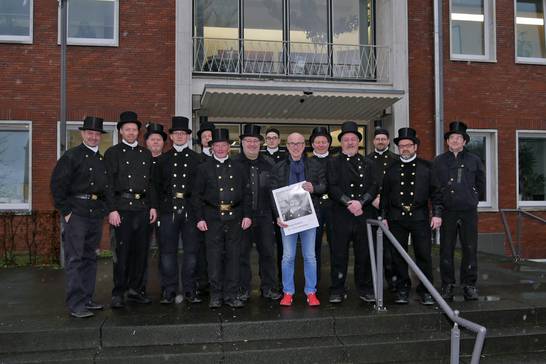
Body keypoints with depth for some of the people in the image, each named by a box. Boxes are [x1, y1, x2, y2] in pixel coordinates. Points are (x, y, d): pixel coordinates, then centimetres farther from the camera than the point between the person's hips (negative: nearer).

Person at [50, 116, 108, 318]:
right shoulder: (71, 156, -3)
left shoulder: (103, 160, 15)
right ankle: (75, 305, -3)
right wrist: (65, 211, -10)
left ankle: (87, 299, 20)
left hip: (96, 214, 6)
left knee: (90, 257, 11)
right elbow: (57, 184, -8)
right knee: (74, 258, -5)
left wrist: (103, 209, 12)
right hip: (76, 212, -6)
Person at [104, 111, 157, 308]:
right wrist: (112, 209, -11)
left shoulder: (146, 154, 16)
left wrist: (153, 206, 9)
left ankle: (134, 290, 18)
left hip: (143, 207, 5)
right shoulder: (112, 153, 3)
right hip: (122, 207, -4)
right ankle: (118, 293, 5)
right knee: (122, 250, -4)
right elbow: (109, 183, -3)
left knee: (141, 250, 7)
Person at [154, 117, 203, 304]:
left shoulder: (197, 159, 9)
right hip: (168, 210, 1)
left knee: (191, 250, 2)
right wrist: (162, 204, 2)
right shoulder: (163, 159, 12)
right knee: (167, 251, 2)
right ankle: (168, 291, 11)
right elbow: (157, 185, 11)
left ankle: (190, 290, 12)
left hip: (190, 210, 0)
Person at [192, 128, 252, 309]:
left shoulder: (239, 168, 12)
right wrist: (200, 218, -5)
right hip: (213, 218, -2)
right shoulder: (203, 168, 6)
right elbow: (197, 195, 3)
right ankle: (216, 295, 12)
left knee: (233, 256, 5)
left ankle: (231, 295, 14)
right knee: (214, 257, 1)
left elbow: (246, 193, 11)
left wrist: (247, 215, 2)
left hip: (235, 218, 2)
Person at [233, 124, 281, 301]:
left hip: (264, 215, 2)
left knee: (268, 251, 6)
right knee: (242, 252, 5)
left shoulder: (269, 164, 9)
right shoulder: (234, 164, 2)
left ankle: (268, 287, 19)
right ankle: (243, 288, 17)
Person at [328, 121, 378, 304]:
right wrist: (349, 203, -15)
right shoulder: (333, 163, 6)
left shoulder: (368, 163, 15)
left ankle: (365, 289, 19)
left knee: (364, 254, 7)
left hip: (364, 215, 3)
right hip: (341, 215, -2)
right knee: (339, 254, 1)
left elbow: (373, 187, 4)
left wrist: (360, 202, -12)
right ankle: (337, 290, 10)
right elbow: (332, 187, -5)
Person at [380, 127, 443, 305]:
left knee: (424, 254, -1)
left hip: (420, 217, -1)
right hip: (396, 217, 1)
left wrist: (437, 214, -5)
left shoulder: (427, 167, 7)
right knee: (398, 255, 4)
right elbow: (384, 194, 11)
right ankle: (402, 290, 15)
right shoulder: (391, 169, 11)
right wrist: (383, 216, 6)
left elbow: (436, 192, 4)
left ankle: (425, 291, 11)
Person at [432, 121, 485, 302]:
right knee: (446, 250, 3)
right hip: (447, 211, 0)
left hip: (468, 212, 1)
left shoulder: (474, 160, 9)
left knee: (470, 249, 3)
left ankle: (469, 285, 13)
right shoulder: (438, 161, 7)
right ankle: (447, 285, 11)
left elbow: (481, 183, 16)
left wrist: (474, 199, 12)